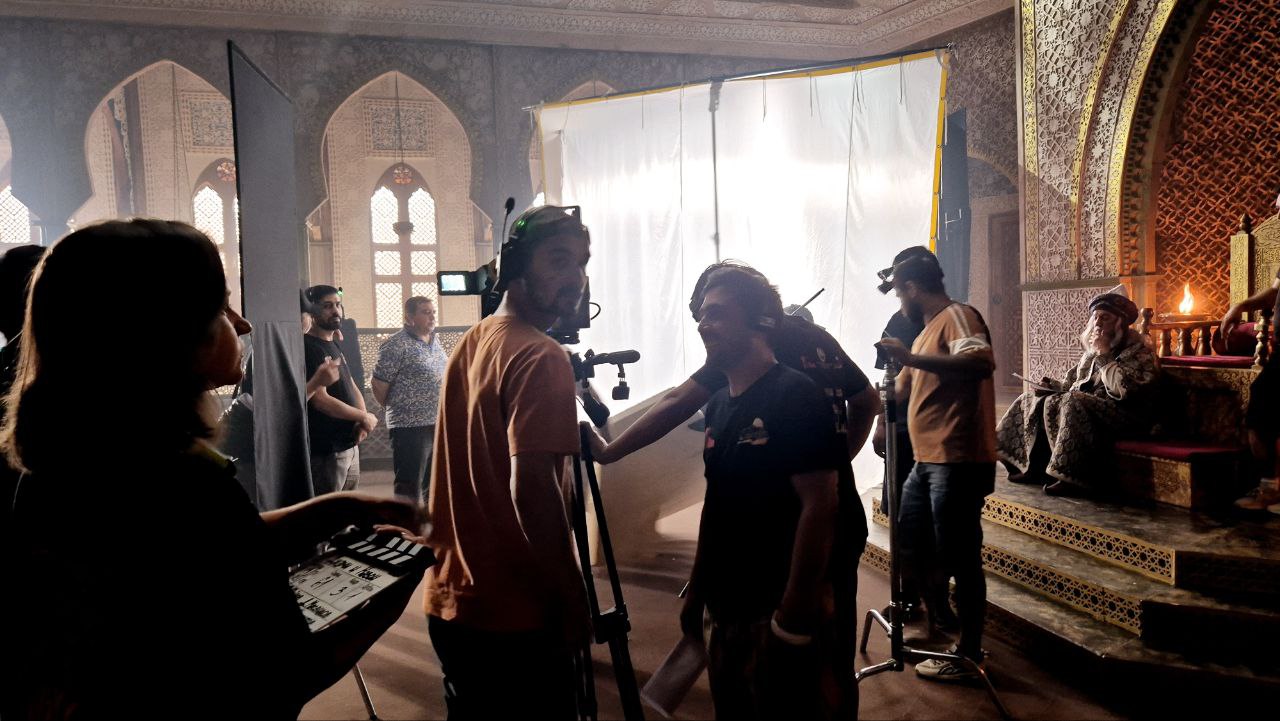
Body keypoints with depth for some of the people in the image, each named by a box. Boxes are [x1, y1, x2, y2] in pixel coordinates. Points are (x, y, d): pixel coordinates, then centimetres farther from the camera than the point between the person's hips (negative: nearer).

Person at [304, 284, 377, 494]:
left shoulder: (334, 346, 15)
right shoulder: (309, 348, -14)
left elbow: (351, 387, 17)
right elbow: (320, 400, -21)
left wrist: (362, 421, -3)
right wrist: (364, 417, -11)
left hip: (349, 443, 9)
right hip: (326, 449, -9)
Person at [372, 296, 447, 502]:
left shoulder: (434, 340, 11)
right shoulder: (397, 345, -13)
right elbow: (379, 387, -12)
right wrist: (397, 409, 2)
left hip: (439, 424, 8)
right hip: (411, 426, -8)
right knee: (410, 486, -2)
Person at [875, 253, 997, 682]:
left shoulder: (957, 316, -9)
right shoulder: (928, 329, 20)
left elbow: (981, 364, -29)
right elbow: (901, 391, 28)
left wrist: (911, 357, -31)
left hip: (958, 463, -10)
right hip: (928, 461, 10)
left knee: (958, 558, -1)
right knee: (909, 540, 18)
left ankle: (968, 655, 10)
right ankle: (937, 617, 34)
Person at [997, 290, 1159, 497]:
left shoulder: (1139, 352, -7)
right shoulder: (1092, 351, 17)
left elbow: (1123, 389, -24)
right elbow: (1073, 383, 23)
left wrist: (1103, 356, -17)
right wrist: (1054, 386, 2)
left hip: (1124, 416, -8)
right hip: (1086, 405, 8)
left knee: (1073, 405, -34)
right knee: (1035, 400, -3)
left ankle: (1076, 478, -30)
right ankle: (1035, 468, -6)